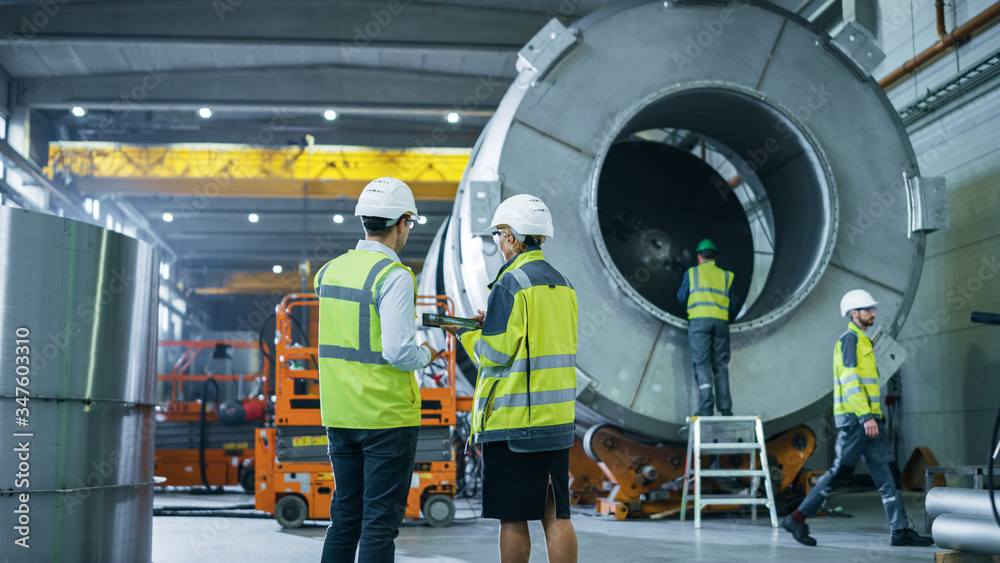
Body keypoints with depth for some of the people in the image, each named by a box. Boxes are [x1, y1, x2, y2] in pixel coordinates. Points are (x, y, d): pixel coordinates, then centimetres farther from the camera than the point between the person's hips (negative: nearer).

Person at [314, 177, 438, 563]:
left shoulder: (331, 270, 8)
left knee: (345, 515, 16)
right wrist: (426, 355, 0)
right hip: (387, 416, -7)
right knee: (381, 520, 1)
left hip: (339, 415, 7)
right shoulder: (394, 276, -15)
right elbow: (398, 351, -22)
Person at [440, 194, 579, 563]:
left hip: (513, 420, -7)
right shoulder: (562, 284, 11)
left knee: (512, 518, 3)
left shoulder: (510, 284, -12)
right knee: (555, 515, 10)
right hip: (557, 416, 7)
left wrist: (466, 333, 4)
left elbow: (497, 353, -15)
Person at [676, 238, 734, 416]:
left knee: (702, 365, -8)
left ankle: (706, 408, -19)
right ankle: (725, 409, 0)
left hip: (699, 320, -2)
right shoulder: (726, 276, 20)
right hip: (721, 322, 3)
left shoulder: (692, 272, 13)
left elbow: (681, 298, 20)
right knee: (721, 366, 7)